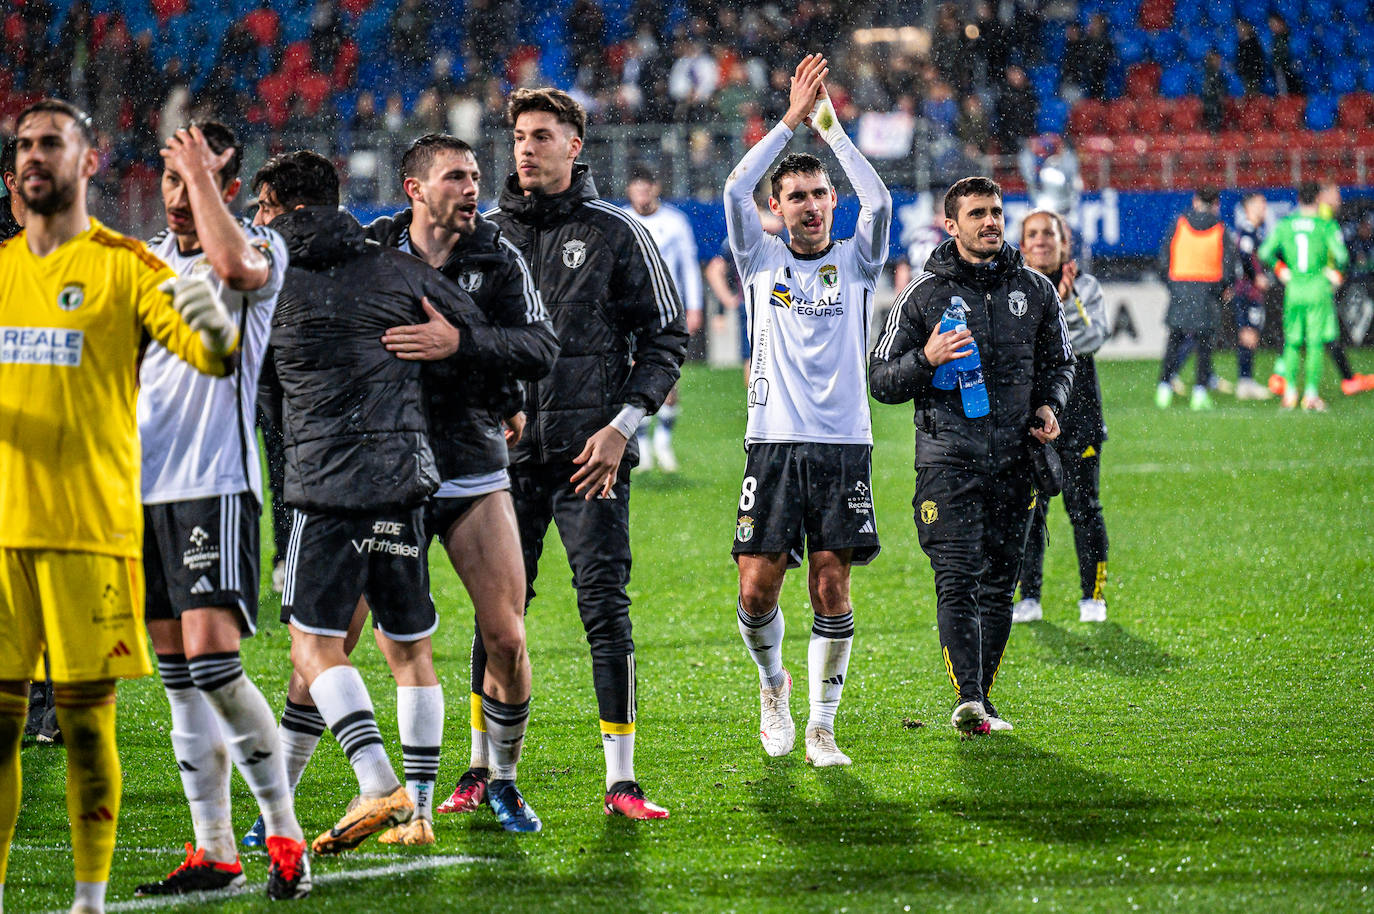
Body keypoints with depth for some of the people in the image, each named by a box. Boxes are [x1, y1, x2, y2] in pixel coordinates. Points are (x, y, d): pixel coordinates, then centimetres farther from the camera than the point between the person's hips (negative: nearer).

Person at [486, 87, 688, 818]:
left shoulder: (615, 232, 2)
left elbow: (666, 337, 3)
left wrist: (623, 425, -7)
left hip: (592, 453, -3)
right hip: (507, 453, 3)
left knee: (605, 607, -7)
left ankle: (621, 780, -4)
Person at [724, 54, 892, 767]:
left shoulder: (854, 261, 10)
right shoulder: (762, 260, 9)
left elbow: (878, 201, -8)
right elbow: (736, 188, -6)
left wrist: (831, 127, -8)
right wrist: (792, 120, -10)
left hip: (844, 445, 0)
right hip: (773, 442, 0)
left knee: (832, 585, -4)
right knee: (758, 585, -6)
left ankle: (821, 727, 5)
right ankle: (772, 683, 23)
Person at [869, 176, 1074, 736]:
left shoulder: (1035, 290, 10)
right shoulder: (924, 294, 2)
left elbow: (1058, 362, 23)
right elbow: (881, 379, 4)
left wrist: (1049, 405, 3)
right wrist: (926, 360, -15)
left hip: (1013, 460, 4)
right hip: (947, 460, -3)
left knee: (999, 583, 6)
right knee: (958, 579, -15)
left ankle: (982, 697, 15)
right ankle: (967, 699, -24)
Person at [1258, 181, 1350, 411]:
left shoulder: (1284, 225, 3)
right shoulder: (1326, 226, -6)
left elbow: (1265, 253, -1)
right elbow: (1341, 256, -14)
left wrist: (1281, 271, 11)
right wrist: (1335, 273, 4)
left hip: (1293, 289, 3)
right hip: (1319, 289, -3)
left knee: (1292, 343, 12)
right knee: (1316, 344, 0)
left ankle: (1289, 392, 10)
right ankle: (1311, 394, -3)